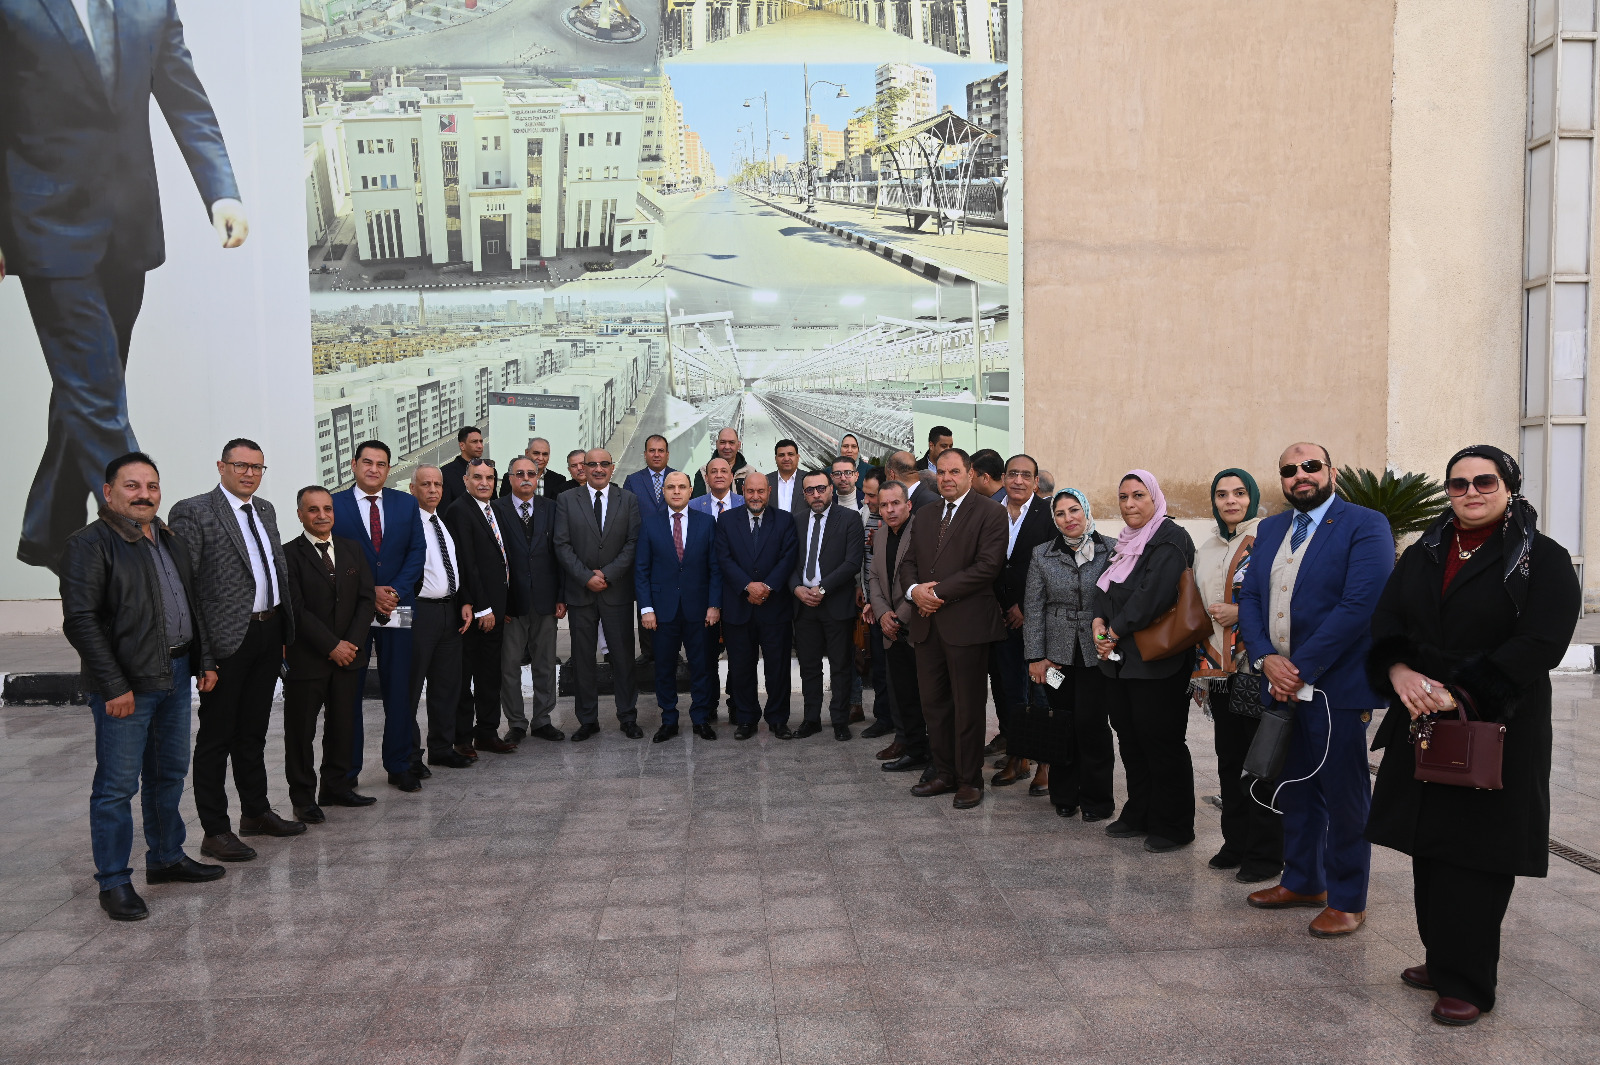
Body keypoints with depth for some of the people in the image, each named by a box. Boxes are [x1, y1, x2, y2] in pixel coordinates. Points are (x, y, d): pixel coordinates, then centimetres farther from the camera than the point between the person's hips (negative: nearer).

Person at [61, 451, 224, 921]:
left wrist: (203, 661, 13)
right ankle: (114, 882, 11)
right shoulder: (89, 543, -9)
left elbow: (192, 605, 20)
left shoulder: (171, 542, 15)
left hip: (175, 674, 8)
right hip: (126, 683, -7)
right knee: (117, 786, 0)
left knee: (169, 774, 17)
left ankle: (167, 858, 30)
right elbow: (80, 620, -15)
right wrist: (114, 685, -19)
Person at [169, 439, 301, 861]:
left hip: (270, 632, 7)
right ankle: (215, 830, 15)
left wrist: (285, 628, 12)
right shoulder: (192, 512, -10)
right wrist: (200, 652, -18)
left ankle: (256, 813, 32)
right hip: (228, 638, -7)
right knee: (217, 737, 5)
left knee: (253, 731, 19)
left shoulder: (265, 510, 13)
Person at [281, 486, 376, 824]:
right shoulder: (289, 554, -7)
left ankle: (337, 786, 25)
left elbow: (366, 598, 6)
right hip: (306, 658, -5)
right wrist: (332, 645, -15)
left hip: (347, 655, 5)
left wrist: (352, 642, -7)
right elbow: (296, 609, -12)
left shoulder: (352, 549, 9)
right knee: (301, 730, 4)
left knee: (341, 726, 13)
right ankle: (303, 797, 15)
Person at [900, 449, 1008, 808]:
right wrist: (914, 589, -7)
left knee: (968, 707, 2)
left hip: (966, 624, -6)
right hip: (927, 624, 6)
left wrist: (938, 591, -16)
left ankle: (970, 780, 14)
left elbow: (988, 565, -15)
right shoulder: (926, 516, 17)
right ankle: (944, 774, 23)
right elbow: (908, 563, 16)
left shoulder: (990, 512, -4)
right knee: (934, 704, 11)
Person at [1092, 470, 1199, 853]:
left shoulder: (1170, 539, -12)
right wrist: (1099, 621, -7)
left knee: (1161, 741, 0)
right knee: (1129, 737, 14)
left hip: (1157, 661, -8)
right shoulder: (1127, 541, 15)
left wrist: (1117, 631, -17)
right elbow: (1105, 587, 12)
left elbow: (1153, 594, -23)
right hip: (1120, 659, 8)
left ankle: (1174, 827, 13)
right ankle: (1139, 815, 28)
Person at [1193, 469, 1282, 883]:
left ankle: (1266, 854, 11)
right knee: (1229, 760, 13)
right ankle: (1236, 842, 25)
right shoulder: (1205, 550, 15)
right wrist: (1200, 667, 16)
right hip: (1219, 672, 7)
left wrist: (1242, 612, -16)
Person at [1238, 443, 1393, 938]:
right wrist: (1267, 659, -8)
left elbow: (1360, 605, -19)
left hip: (1335, 687, -6)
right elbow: (1249, 598, 9)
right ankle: (1302, 881, 34)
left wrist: (1300, 668, -18)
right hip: (1281, 686, 7)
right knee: (1294, 789, 18)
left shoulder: (1365, 526, -9)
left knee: (1343, 795, 4)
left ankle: (1347, 901, 19)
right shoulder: (1270, 529, 13)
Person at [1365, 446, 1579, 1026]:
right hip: (1423, 721, 5)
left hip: (1496, 727, -5)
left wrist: (1462, 694, -21)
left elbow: (1540, 643, -14)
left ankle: (1467, 983, 11)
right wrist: (1399, 672, -15)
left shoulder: (1542, 559, -4)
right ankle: (1442, 961, 24)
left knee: (1476, 853, 0)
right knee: (1430, 845, 9)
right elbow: (1385, 621, 5)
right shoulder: (1422, 555, 11)